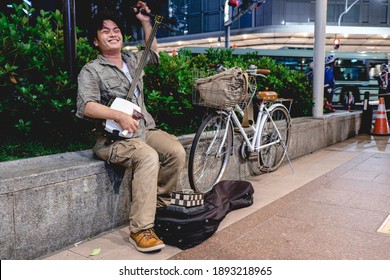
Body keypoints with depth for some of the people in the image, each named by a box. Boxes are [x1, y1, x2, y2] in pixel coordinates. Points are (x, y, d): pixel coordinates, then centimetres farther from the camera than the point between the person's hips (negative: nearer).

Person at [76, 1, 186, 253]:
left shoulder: (132, 60, 17)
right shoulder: (91, 70, -2)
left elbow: (153, 53, 37)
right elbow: (85, 106, -16)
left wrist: (146, 23, 26)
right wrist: (119, 116, -28)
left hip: (146, 129, 7)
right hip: (113, 138, -6)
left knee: (177, 151, -20)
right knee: (148, 157, -35)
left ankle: (160, 204, 0)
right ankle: (141, 230, -28)